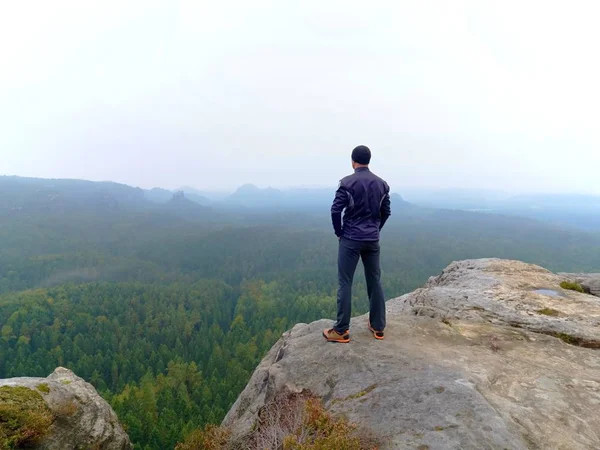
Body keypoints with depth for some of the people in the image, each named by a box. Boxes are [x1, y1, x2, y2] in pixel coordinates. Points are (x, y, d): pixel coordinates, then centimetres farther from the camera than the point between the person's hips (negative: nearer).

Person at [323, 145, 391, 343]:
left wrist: (339, 232, 1)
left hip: (351, 240, -5)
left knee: (345, 283, 0)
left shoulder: (348, 183, -9)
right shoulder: (382, 184, 7)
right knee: (375, 282, 12)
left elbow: (335, 210, -13)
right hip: (373, 241, 5)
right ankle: (378, 327, 22)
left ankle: (341, 330, 5)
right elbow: (386, 212, 11)